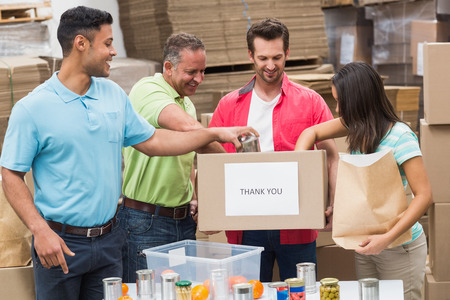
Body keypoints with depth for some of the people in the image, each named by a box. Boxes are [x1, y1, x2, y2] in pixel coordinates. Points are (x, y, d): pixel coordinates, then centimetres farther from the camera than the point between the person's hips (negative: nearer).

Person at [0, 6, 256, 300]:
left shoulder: (114, 94, 7)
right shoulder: (32, 108, -9)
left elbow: (151, 141, 14)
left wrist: (216, 134, 11)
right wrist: (40, 231, -18)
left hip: (109, 239, 5)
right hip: (61, 242, -5)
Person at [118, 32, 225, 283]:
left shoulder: (186, 103, 15)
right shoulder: (147, 90, -13)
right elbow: (188, 128, -31)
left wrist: (193, 198, 12)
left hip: (184, 221, 8)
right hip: (146, 223, -8)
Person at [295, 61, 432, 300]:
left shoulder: (400, 136, -21)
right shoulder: (357, 126, 0)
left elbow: (424, 195, -24)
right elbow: (311, 133, 12)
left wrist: (387, 238, -30)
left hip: (398, 246, -7)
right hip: (365, 243, 7)